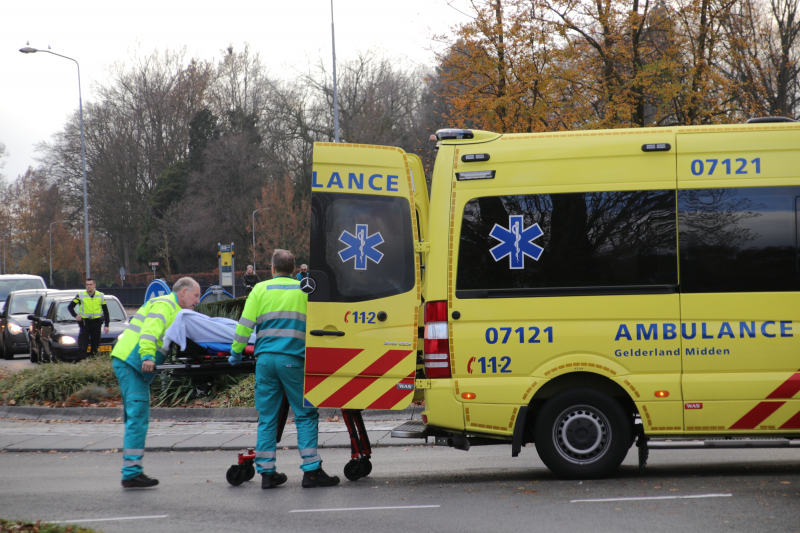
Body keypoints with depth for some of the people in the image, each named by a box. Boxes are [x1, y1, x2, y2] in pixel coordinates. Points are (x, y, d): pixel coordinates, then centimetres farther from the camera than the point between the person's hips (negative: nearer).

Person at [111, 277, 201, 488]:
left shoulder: (175, 309, 25)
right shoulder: (164, 305, -8)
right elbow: (150, 330, -23)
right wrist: (148, 356, -34)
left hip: (128, 363, 11)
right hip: (130, 362, -11)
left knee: (135, 419, 12)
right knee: (138, 417, -13)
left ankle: (131, 472, 16)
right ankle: (131, 472, -14)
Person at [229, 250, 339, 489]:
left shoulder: (261, 289, 8)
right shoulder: (304, 290, 9)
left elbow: (245, 324, 3)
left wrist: (236, 351, 13)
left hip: (265, 359, 2)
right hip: (293, 359, -2)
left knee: (267, 417, 6)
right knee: (305, 415, 2)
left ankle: (267, 473, 6)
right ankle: (311, 471, -4)